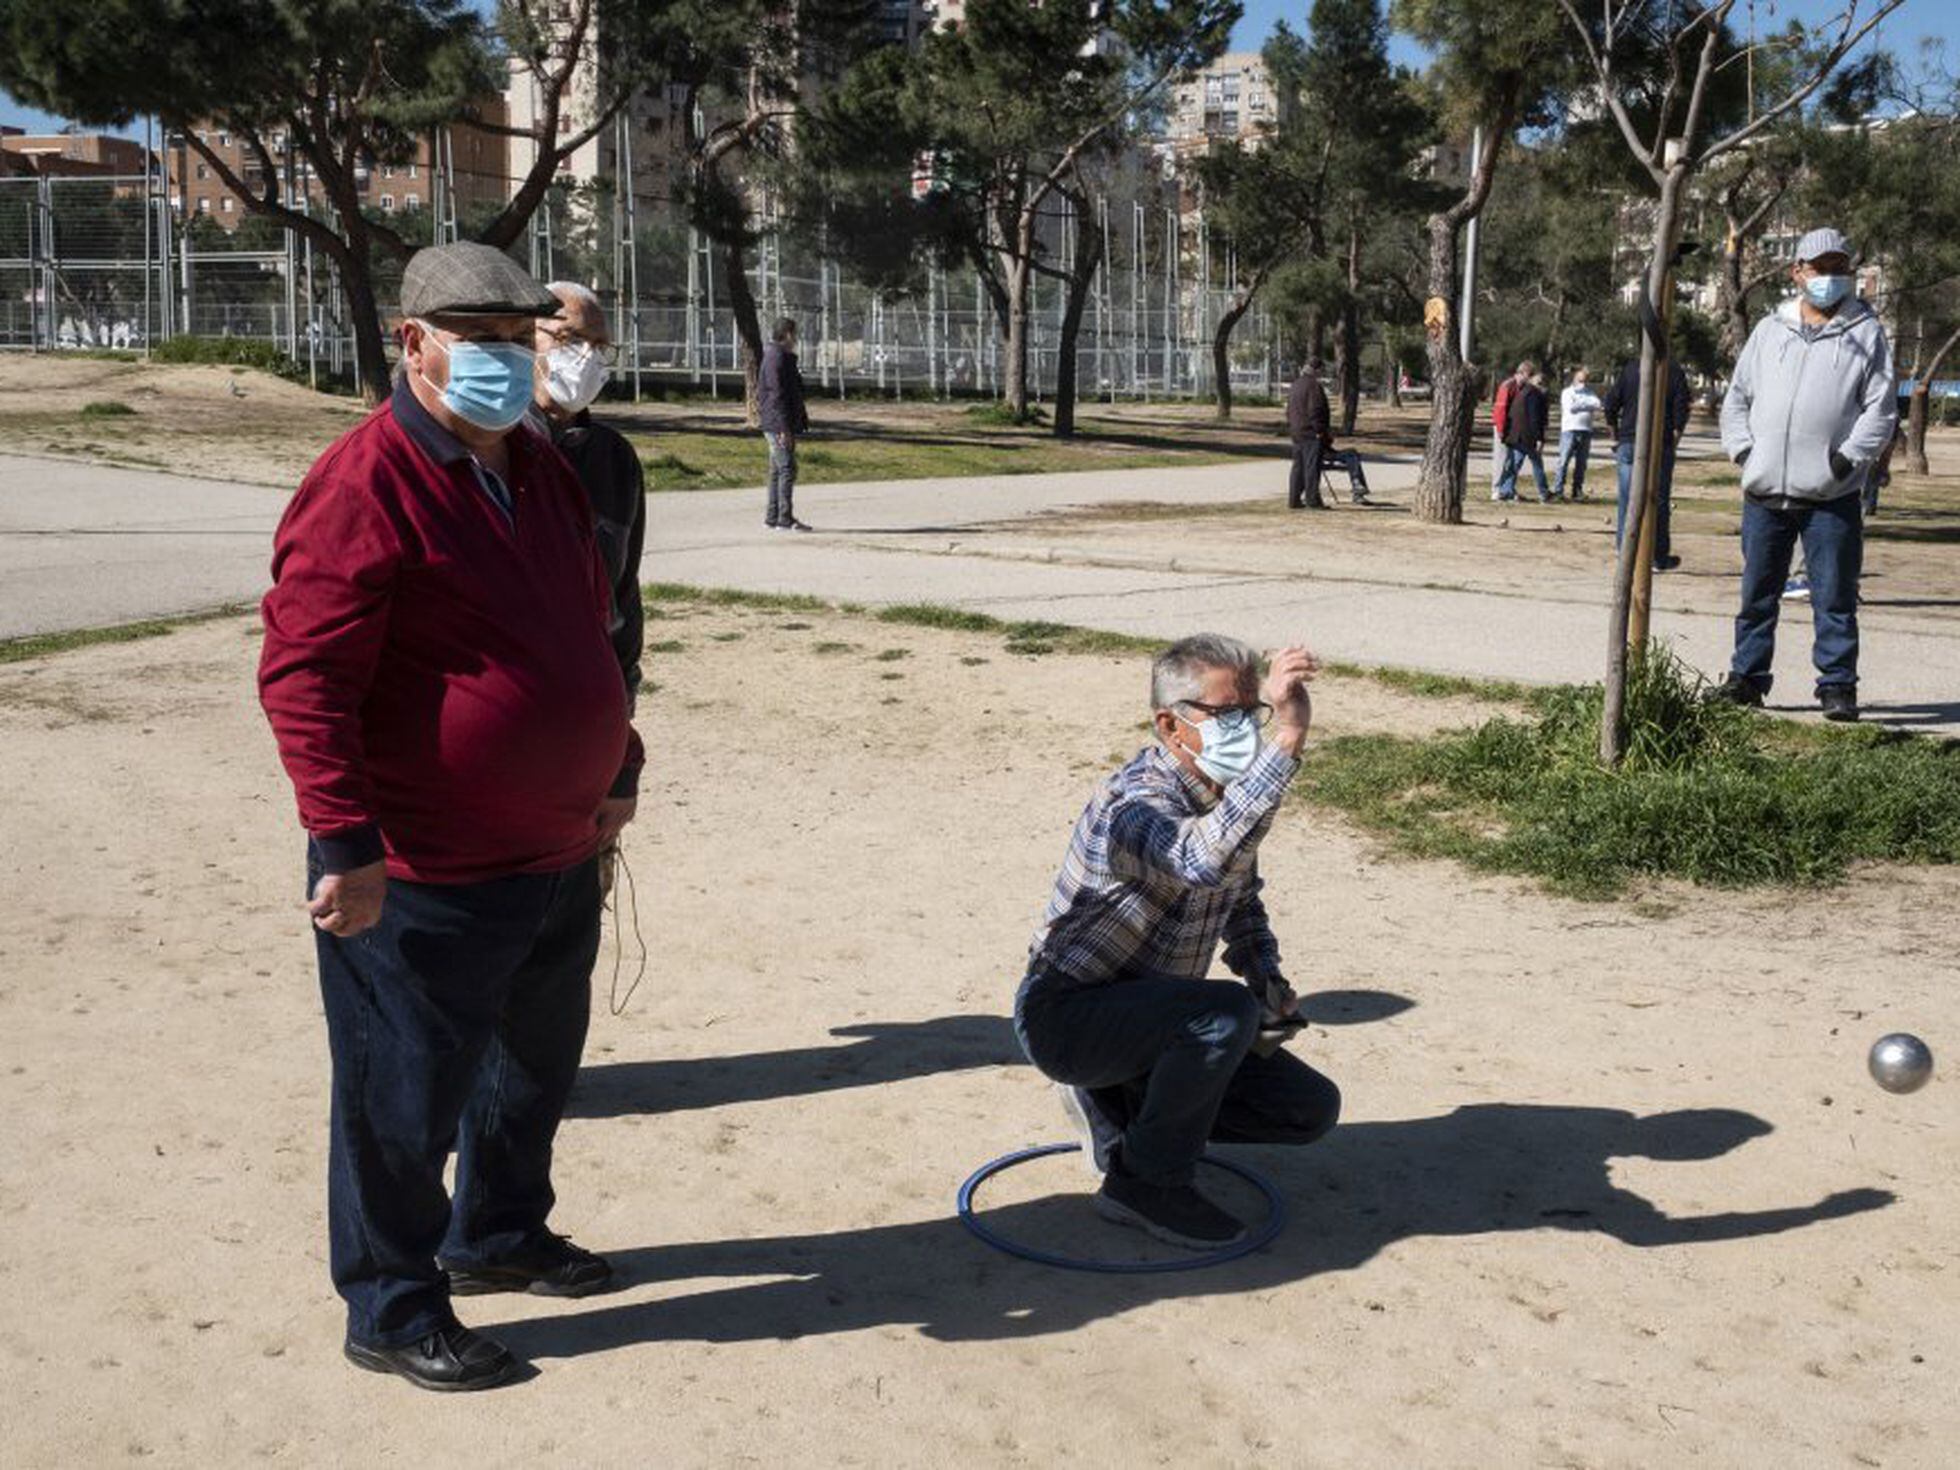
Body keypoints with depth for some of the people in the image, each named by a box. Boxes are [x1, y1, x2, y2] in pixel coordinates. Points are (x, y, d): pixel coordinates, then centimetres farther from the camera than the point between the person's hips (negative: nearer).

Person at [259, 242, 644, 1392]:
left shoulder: (543, 473, 9)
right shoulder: (365, 486, -18)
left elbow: (590, 629, 20)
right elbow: (304, 676, -22)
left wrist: (616, 767, 19)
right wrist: (347, 842, -26)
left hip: (557, 858, 9)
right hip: (424, 878, -9)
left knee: (538, 1065, 24)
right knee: (407, 1098, 6)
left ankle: (500, 1236, 46)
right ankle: (393, 1311, 25)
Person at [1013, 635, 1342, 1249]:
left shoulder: (1223, 795, 1)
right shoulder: (1136, 804, -28)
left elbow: (1241, 901, 19)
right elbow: (1206, 859, -52)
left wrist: (1270, 982, 2)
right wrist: (1289, 737, -53)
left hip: (1143, 1014, 9)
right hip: (1065, 1015, -8)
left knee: (1312, 1109, 3)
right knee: (1226, 1012, -33)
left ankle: (1123, 1102, 16)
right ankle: (1146, 1182, -13)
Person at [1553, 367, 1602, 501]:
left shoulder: (1590, 392, 17)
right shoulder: (1567, 392, 5)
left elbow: (1597, 405, -1)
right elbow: (1570, 407, -11)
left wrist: (1579, 404, -7)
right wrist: (1587, 405, -2)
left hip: (1586, 431, 4)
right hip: (1570, 429, -4)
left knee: (1581, 463, 4)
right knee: (1564, 461, -8)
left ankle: (1577, 491, 9)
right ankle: (1558, 490, -10)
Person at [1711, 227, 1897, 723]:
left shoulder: (1866, 332, 5)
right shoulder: (1770, 330, 14)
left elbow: (1881, 408, 1)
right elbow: (1737, 397, 17)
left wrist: (1849, 457, -11)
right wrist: (1744, 449, 3)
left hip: (1832, 496, -3)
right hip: (1764, 494, 3)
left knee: (1834, 597, -1)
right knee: (1757, 593, 10)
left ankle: (1838, 686, 6)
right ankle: (1746, 677, 19)